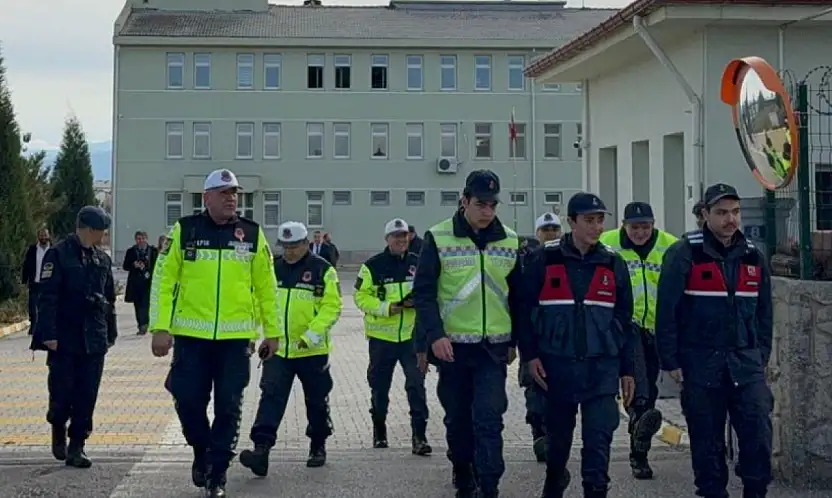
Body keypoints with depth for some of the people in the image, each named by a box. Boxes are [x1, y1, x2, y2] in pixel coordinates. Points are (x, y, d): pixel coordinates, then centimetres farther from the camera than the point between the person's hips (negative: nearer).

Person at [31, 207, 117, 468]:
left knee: (87, 397, 3)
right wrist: (49, 334, -16)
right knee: (62, 392, 0)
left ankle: (76, 448, 11)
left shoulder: (102, 259, 12)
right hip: (65, 339, -5)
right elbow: (47, 297, -11)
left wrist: (111, 333, 17)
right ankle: (58, 431, 28)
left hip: (94, 340, 5)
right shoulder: (58, 254, -6)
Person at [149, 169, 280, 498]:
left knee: (229, 407, 2)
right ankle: (202, 452, 30)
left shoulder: (252, 234, 6)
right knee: (188, 400, 2)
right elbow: (163, 280, 0)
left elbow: (266, 287, 10)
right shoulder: (184, 230, 1)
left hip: (236, 337, 1)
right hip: (191, 335, -1)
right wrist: (160, 328, -6)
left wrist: (271, 331, 9)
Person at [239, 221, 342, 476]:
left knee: (316, 401, 11)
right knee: (271, 397, -10)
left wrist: (311, 335, -20)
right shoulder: (273, 269, 8)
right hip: (277, 350, 3)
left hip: (312, 351, -3)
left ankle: (318, 446, 30)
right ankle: (261, 448, -17)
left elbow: (332, 307, -11)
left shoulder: (322, 270, -6)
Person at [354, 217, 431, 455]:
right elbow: (361, 296, -4)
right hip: (382, 335, 0)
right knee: (379, 386, 12)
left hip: (412, 335, 1)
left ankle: (419, 436, -5)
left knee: (416, 385, -9)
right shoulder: (373, 266, -2)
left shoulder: (418, 263, 5)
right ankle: (379, 432, 32)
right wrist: (386, 308, -17)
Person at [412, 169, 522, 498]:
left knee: (489, 419, -8)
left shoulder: (509, 241, 5)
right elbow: (423, 292, -6)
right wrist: (435, 335, -16)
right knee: (458, 418, 11)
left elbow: (516, 295, 12)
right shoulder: (438, 238, -5)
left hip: (493, 347, 1)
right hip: (452, 345, -1)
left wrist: (514, 341, 11)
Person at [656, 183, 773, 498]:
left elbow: (764, 312, 17)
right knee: (707, 438, 5)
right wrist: (670, 361, -9)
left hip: (746, 362, 3)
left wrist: (762, 356, 12)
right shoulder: (684, 254, -6)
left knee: (759, 430, -7)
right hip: (700, 363, -3)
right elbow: (666, 311, -7)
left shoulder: (753, 256, 10)